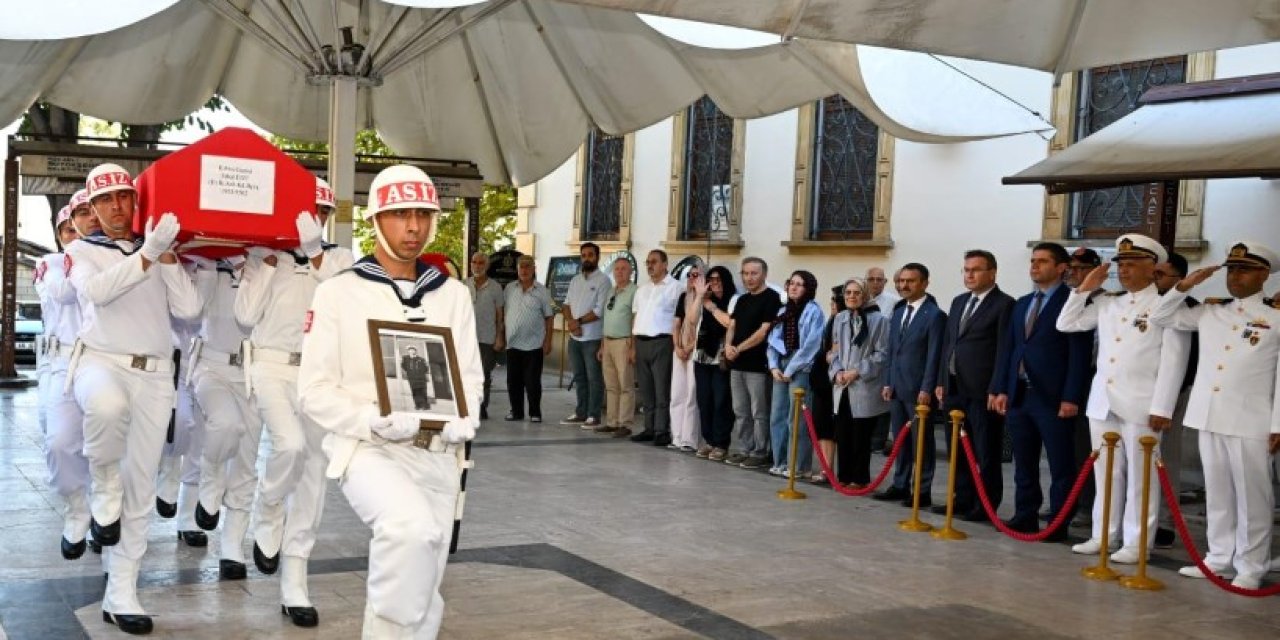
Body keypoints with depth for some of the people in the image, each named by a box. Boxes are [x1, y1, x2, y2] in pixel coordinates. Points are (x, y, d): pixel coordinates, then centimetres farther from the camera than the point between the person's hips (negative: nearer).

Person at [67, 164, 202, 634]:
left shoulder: (163, 252, 15)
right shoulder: (82, 251, 8)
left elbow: (189, 309, 2)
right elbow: (97, 289, -16)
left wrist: (167, 256, -5)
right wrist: (146, 255, -26)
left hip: (154, 373, 3)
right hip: (101, 362, -3)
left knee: (140, 486, 2)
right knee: (107, 404, -41)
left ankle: (121, 593, 9)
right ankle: (103, 492, -12)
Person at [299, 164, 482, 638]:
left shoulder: (453, 295, 11)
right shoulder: (339, 292, -1)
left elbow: (470, 375, 12)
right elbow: (315, 390, -4)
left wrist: (465, 420, -10)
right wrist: (374, 421, -21)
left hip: (437, 454, 5)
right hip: (368, 449, -4)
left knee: (422, 594, 9)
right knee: (411, 527, -35)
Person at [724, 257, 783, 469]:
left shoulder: (772, 299, -7)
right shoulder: (741, 299, 16)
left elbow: (764, 331, -14)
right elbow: (732, 326, 13)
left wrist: (739, 348, -12)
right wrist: (728, 346, -7)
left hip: (758, 364, -8)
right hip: (737, 364, 8)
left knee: (759, 412, -1)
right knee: (740, 412, 12)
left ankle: (760, 453, 6)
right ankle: (744, 450, 20)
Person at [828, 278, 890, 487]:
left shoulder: (878, 319, -7)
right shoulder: (840, 319, 11)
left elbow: (881, 354, -9)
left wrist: (857, 371, -13)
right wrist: (837, 372, -2)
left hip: (865, 389, -5)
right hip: (842, 388, 5)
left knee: (861, 437, 1)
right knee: (842, 434, 8)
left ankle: (859, 478, 12)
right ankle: (844, 476, 18)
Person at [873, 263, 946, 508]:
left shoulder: (934, 315, -7)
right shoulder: (897, 314, 15)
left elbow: (934, 355, -12)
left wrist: (927, 389, -16)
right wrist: (887, 383, 11)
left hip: (918, 390, -7)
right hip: (896, 388, 7)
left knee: (922, 441, 0)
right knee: (900, 440, 12)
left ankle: (922, 491, 5)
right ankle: (900, 486, 20)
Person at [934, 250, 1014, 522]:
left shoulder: (1004, 304, -7)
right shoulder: (959, 302, 16)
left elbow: (1004, 351, -12)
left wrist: (996, 390, -16)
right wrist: (942, 381, 13)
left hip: (983, 392, -7)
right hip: (955, 388, 7)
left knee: (986, 453, 1)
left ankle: (986, 506, 8)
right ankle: (963, 500, 22)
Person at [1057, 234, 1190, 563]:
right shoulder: (1107, 303, 12)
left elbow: (1174, 361, -9)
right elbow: (1066, 324, 16)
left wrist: (1162, 408, -14)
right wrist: (1084, 289, 6)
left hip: (1141, 406, -6)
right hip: (1102, 402, 6)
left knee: (1140, 477, 1)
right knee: (1105, 474, 11)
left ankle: (1137, 544, 7)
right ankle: (1102, 535, 20)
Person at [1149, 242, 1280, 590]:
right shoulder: (1210, 312, 12)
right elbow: (1160, 318, 17)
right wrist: (1184, 286, 4)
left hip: (1250, 421, -5)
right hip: (1209, 417, 5)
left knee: (1251, 496, 1)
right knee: (1217, 493, 12)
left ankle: (1250, 567, 9)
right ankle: (1219, 558, 21)